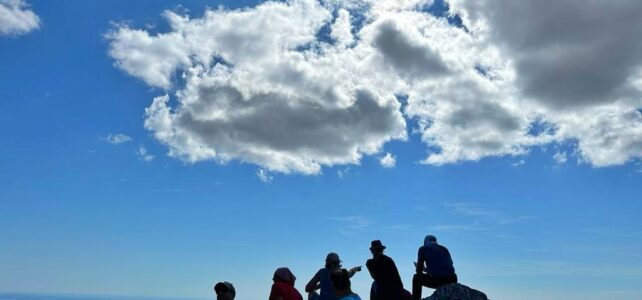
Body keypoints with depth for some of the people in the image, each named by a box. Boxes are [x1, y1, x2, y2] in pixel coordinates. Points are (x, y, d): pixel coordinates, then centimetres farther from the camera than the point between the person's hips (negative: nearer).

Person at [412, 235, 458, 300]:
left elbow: (419, 271, 16)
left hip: (436, 280, -4)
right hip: (451, 280, 4)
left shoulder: (423, 248, 15)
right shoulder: (444, 249, 28)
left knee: (416, 278, 25)